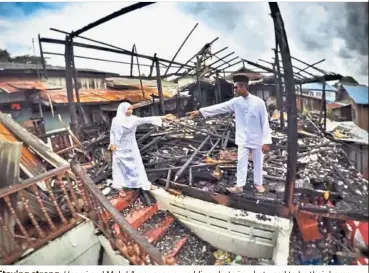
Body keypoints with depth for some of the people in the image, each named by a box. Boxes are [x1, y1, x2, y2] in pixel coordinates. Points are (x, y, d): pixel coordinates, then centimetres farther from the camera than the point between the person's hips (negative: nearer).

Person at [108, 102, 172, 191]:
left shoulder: (133, 119, -8)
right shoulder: (116, 120, -8)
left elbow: (146, 120, -15)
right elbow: (112, 132, 3)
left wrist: (161, 118, -23)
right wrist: (112, 143, -9)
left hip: (131, 147, 2)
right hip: (119, 148, -1)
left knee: (138, 165, 8)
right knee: (120, 167, 9)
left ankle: (145, 184, 20)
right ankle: (120, 187, 24)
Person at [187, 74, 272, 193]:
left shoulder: (258, 102, -15)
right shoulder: (236, 101, -4)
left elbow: (264, 122, -13)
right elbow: (219, 107, -7)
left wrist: (266, 141, -15)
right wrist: (200, 112, -12)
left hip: (257, 139, -3)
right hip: (243, 139, 3)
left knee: (258, 163, 13)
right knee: (241, 163, 9)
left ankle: (258, 183, 33)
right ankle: (239, 186, 21)